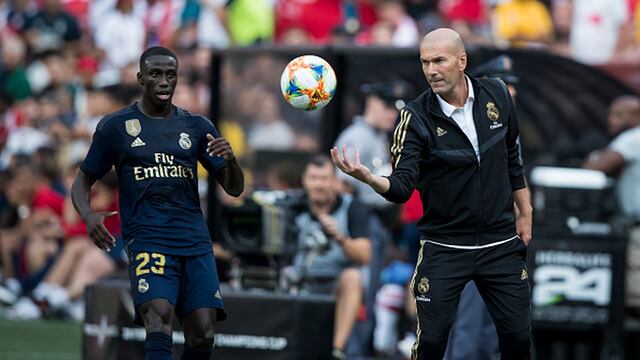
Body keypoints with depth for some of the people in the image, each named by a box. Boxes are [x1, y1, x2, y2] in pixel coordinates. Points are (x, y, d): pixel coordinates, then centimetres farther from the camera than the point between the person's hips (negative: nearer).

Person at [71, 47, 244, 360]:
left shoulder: (197, 126, 13)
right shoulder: (115, 126, 6)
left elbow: (234, 188, 13)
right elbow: (83, 181, 11)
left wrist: (230, 159, -10)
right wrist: (88, 215, -11)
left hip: (195, 240, 4)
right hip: (147, 238, -4)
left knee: (203, 334, -6)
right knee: (159, 319, -26)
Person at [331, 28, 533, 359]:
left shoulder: (496, 95, -4)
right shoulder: (416, 117, -14)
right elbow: (402, 187, -21)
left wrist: (525, 212, 13)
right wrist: (368, 178, -41)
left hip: (500, 244, 3)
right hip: (444, 247, -3)